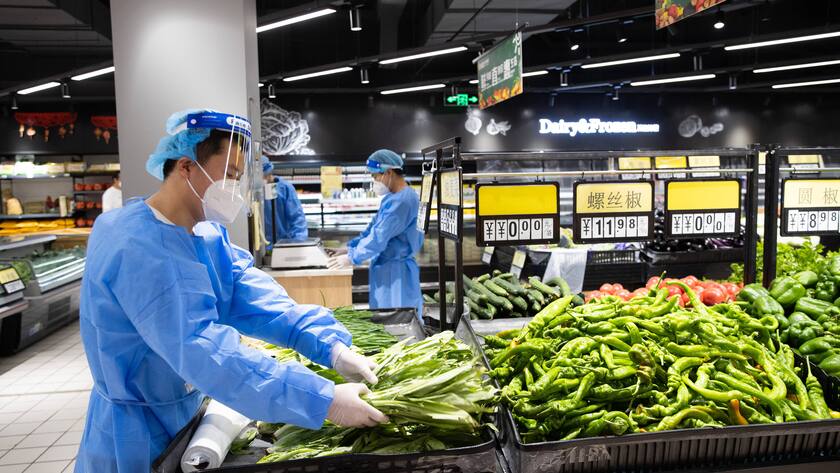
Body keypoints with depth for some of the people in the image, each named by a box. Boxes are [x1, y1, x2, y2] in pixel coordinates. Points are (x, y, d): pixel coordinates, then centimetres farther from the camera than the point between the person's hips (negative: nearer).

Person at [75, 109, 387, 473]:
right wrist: (324, 401, -38)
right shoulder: (138, 248, -29)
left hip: (187, 416, 8)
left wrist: (333, 347, -25)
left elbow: (255, 299, -11)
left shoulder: (207, 234, 1)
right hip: (140, 439, -8)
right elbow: (205, 352, -36)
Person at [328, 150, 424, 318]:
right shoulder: (392, 198, 13)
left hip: (396, 271, -10)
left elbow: (379, 236, -22)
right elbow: (373, 228, 18)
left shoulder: (402, 201, -21)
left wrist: (351, 258, -14)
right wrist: (350, 247, 10)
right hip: (386, 268, 10)